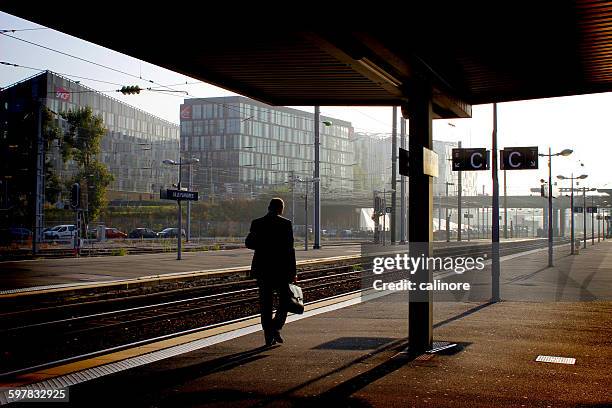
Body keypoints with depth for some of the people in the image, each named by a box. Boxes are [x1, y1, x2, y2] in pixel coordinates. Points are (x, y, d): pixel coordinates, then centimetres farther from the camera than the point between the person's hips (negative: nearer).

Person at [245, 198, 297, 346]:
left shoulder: (257, 223, 0)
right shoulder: (285, 224, -7)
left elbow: (248, 243, 5)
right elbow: (289, 249, -8)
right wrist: (292, 272, -4)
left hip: (262, 268, 3)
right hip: (281, 268, -3)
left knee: (265, 302, 8)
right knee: (285, 299, 13)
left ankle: (269, 336, 10)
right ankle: (276, 327, -5)